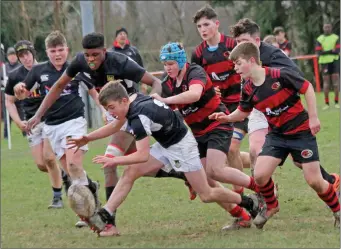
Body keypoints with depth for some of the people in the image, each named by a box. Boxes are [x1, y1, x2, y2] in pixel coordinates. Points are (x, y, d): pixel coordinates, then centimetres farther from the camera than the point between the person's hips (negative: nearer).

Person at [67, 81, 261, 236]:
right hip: (166, 145, 9)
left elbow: (143, 156, -32)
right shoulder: (132, 100, -6)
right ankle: (104, 216, -8)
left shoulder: (139, 116, -33)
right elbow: (115, 126, 13)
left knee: (206, 195, 1)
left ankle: (248, 203, 22)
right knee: (130, 173, -4)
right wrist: (87, 138, 9)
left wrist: (114, 160, -26)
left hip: (181, 145, -9)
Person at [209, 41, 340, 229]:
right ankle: (271, 206, 16)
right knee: (260, 174, -13)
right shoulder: (248, 89, -4)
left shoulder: (279, 75, -21)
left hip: (302, 132, -5)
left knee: (314, 181, -8)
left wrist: (313, 117, -12)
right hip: (277, 135, 5)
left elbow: (307, 88, -13)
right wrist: (228, 118, -8)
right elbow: (244, 111, 12)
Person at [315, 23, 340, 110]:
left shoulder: (336, 38, 4)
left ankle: (336, 102, -1)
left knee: (336, 79, -6)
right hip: (324, 61, 0)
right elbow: (319, 52, -4)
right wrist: (331, 51, -10)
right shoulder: (319, 39, 6)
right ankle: (326, 103, 3)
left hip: (334, 61, 0)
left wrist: (325, 52, -11)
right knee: (326, 80, -1)